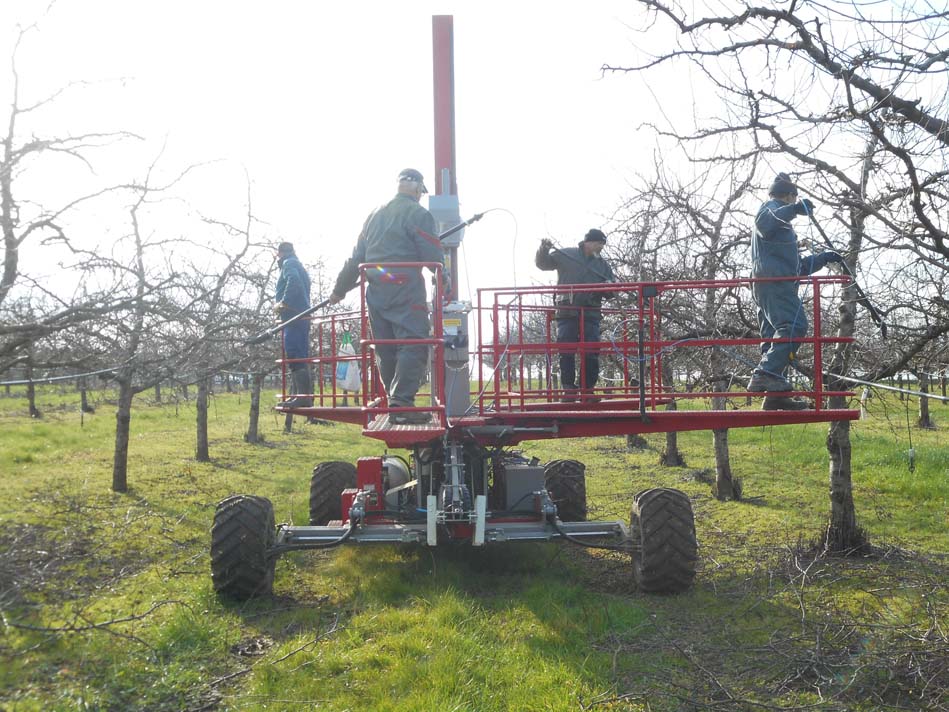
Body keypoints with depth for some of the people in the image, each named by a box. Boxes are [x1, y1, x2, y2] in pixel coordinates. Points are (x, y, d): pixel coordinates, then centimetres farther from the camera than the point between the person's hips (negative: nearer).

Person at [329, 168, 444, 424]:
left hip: (375, 292, 8)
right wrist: (443, 278, 11)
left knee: (386, 351, 11)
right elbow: (433, 256, -8)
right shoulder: (418, 214, -3)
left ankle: (393, 402, 17)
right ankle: (401, 403, -18)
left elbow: (356, 257, 22)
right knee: (413, 346, -10)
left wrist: (340, 289, 29)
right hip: (405, 292, -7)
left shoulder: (374, 214, 20)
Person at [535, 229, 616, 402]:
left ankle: (588, 389, 6)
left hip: (591, 314, 3)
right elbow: (542, 263, 10)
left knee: (591, 353, -3)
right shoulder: (565, 255, 7)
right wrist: (544, 250, -9)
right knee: (566, 352, -3)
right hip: (567, 312, -2)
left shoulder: (603, 264, 16)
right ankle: (569, 390, 4)